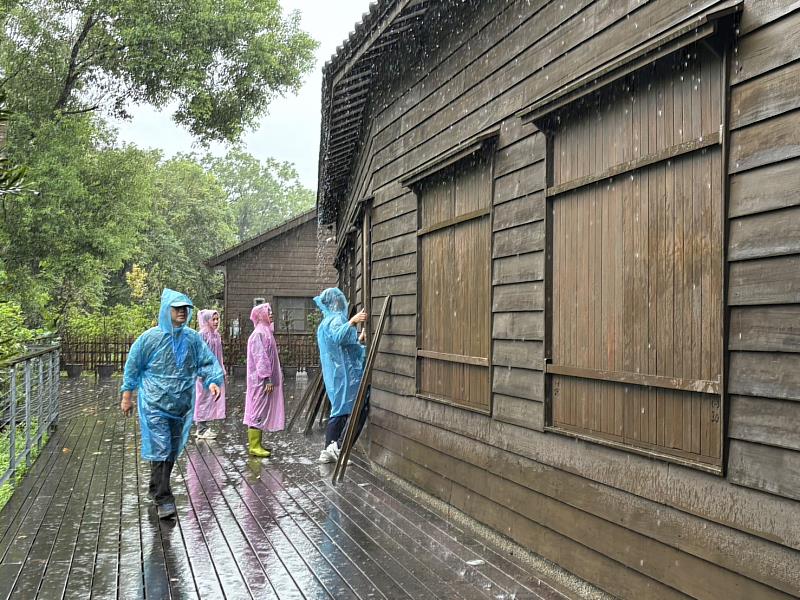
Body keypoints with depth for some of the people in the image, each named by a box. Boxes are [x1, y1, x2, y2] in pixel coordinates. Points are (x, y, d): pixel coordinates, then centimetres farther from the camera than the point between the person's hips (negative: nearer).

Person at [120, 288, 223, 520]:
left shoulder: (192, 338, 0)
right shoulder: (150, 338, -8)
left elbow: (208, 362, 2)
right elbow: (132, 366, 0)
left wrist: (212, 381, -17)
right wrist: (126, 396, 2)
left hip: (182, 405, 4)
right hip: (155, 405, -4)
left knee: (173, 450, 15)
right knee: (160, 450, -9)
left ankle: (155, 489, 34)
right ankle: (163, 499, -4)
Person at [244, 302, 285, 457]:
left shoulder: (265, 332, 15)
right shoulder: (259, 334, -14)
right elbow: (260, 358, -20)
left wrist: (271, 378, 18)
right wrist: (267, 378, -22)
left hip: (265, 380, 10)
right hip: (262, 380, -10)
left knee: (258, 410, 12)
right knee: (259, 410, -7)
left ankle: (255, 443, 18)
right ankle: (254, 446, -4)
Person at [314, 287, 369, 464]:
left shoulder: (325, 322, 21)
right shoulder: (337, 319, -10)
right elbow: (338, 336, -34)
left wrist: (359, 340, 41)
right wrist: (352, 322, -46)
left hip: (333, 373, 10)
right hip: (346, 372, -10)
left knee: (339, 411, 13)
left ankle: (328, 451, 12)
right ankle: (339, 447, -13)